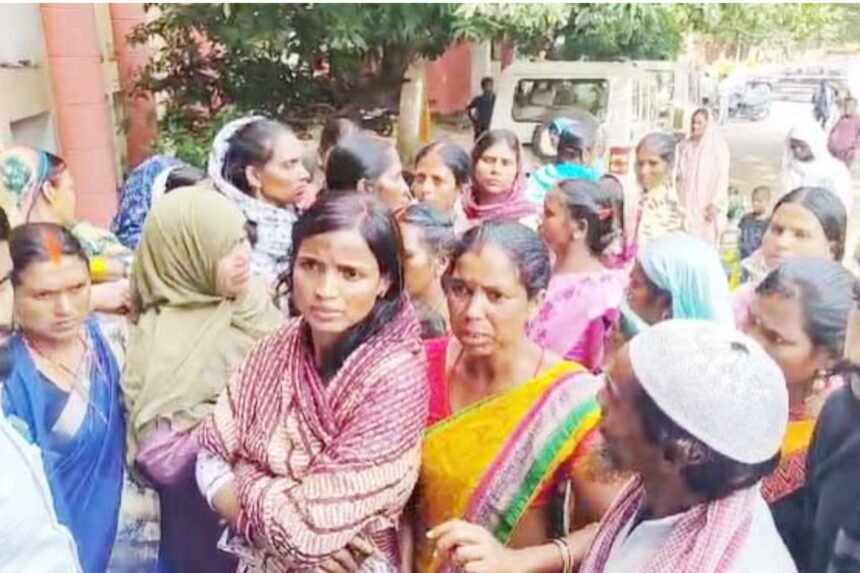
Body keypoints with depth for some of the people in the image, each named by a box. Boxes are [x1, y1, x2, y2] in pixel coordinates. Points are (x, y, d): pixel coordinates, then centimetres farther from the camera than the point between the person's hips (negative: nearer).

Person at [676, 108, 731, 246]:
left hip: (706, 205, -4)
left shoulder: (717, 145, -4)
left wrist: (716, 204, -13)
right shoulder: (685, 146, 11)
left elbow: (722, 176, -8)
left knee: (706, 242, -5)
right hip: (686, 203, 4)